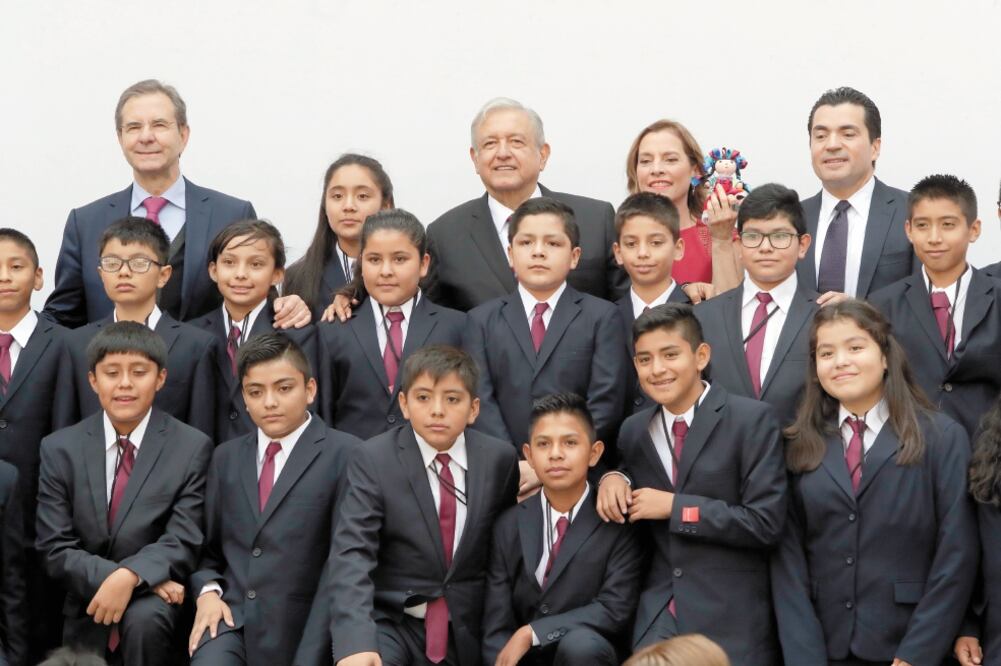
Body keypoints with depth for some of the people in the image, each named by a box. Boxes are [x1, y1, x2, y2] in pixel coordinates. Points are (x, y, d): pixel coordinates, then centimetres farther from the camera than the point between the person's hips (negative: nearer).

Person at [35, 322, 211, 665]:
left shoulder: (192, 447, -4)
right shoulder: (59, 449, 0)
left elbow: (182, 542, -11)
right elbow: (56, 549, -6)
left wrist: (130, 577, -32)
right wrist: (129, 578, -21)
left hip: (155, 605, -2)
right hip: (87, 616, 2)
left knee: (144, 618, -33)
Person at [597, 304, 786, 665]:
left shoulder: (752, 419, -8)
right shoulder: (634, 430, 9)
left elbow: (766, 522, -14)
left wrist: (675, 507, -14)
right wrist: (612, 477, 2)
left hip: (731, 623, -4)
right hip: (656, 620, 4)